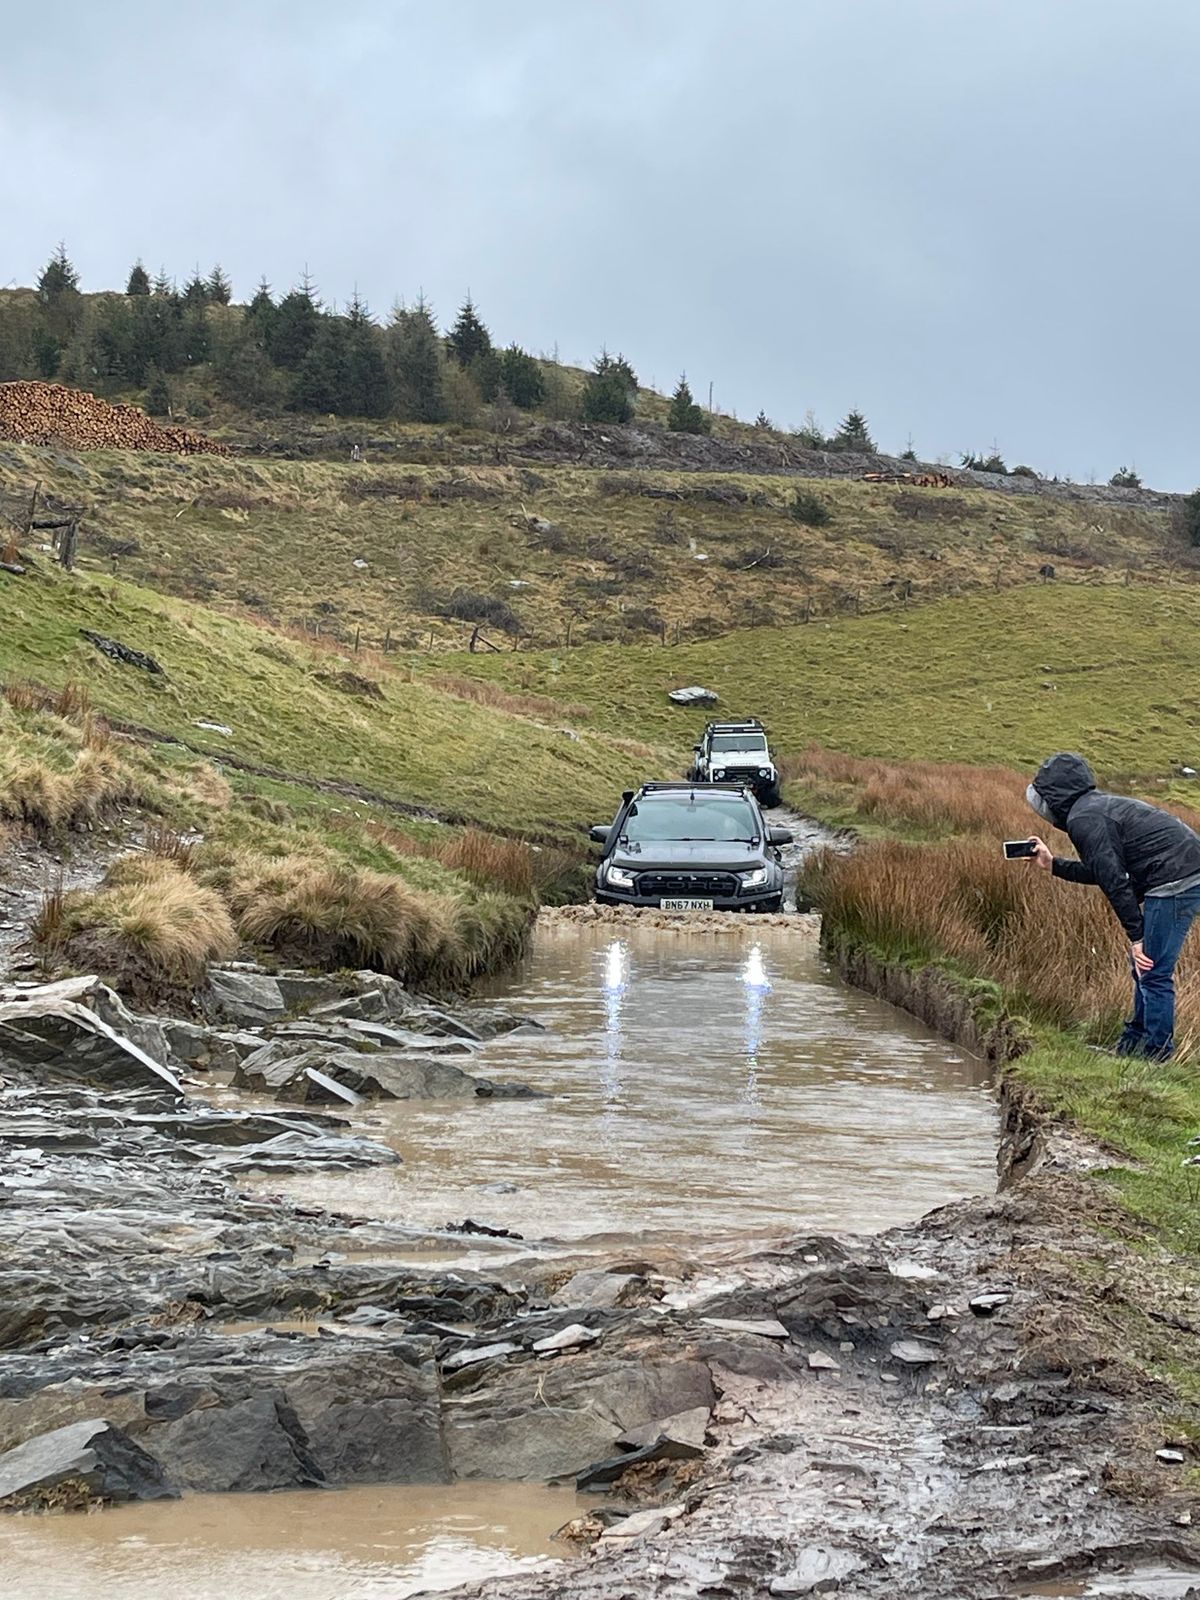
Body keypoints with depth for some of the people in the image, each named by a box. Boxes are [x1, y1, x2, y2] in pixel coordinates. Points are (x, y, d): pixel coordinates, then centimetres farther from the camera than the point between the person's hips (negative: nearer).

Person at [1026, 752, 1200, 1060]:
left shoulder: (1083, 820, -10)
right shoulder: (1098, 806, 21)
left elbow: (1114, 880, -16)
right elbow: (1102, 871, 28)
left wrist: (1136, 936, -14)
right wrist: (1053, 864, 34)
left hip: (1175, 881, -11)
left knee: (1153, 973, -6)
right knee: (1144, 966, 19)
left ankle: (1157, 1055, -2)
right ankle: (1135, 1043, 28)